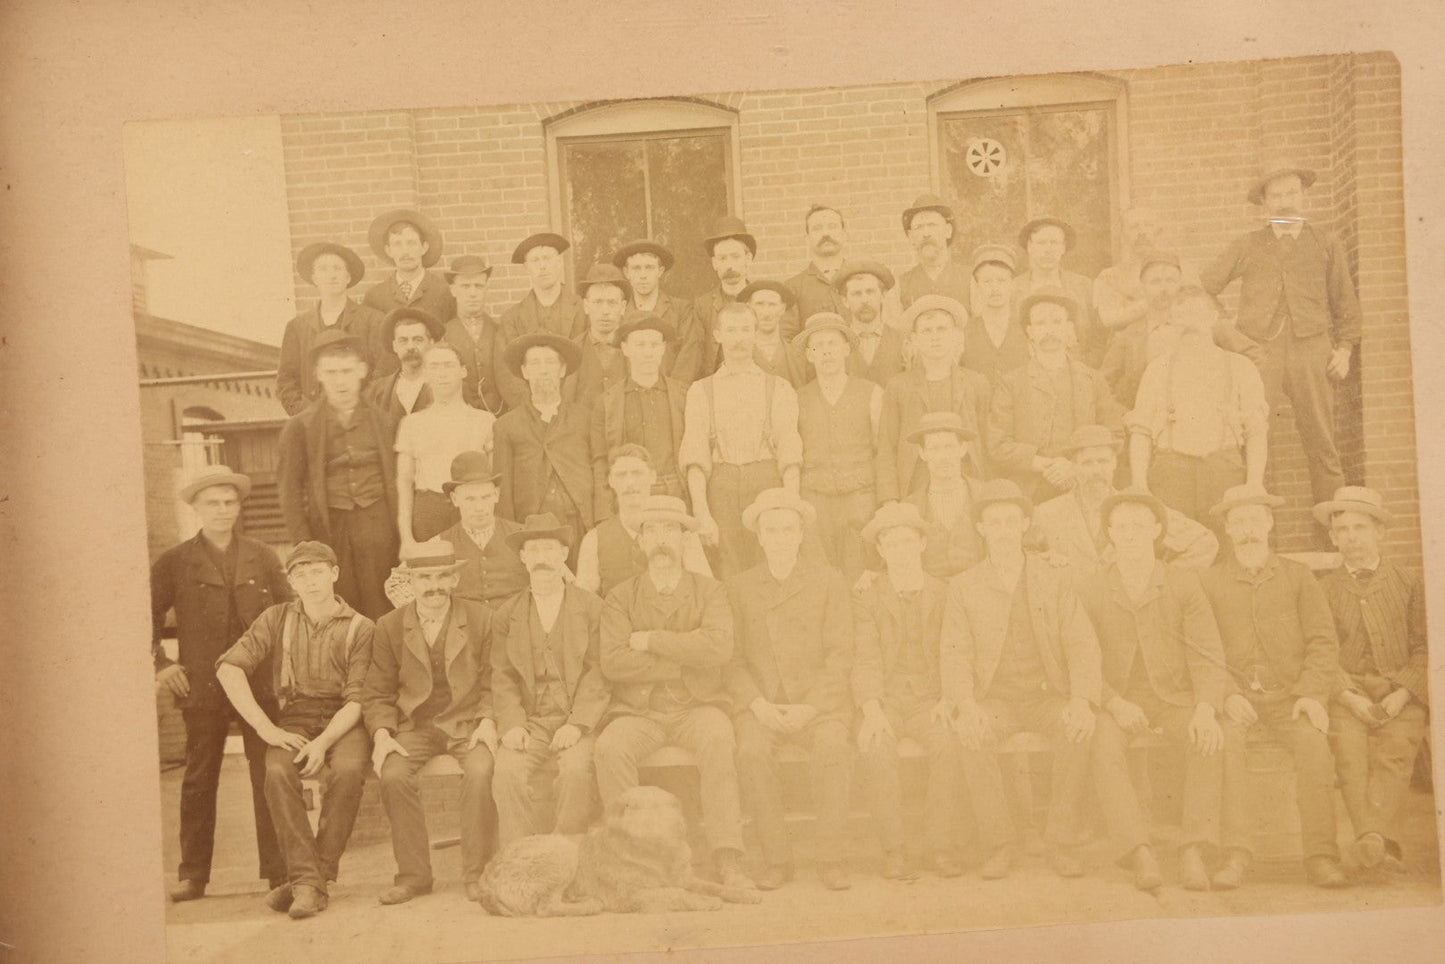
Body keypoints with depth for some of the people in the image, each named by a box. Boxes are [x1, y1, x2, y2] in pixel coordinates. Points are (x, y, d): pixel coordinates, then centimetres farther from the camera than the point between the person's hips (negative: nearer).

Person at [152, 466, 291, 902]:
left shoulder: (262, 558, 8)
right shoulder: (174, 563, 4)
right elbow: (146, 617, 10)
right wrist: (159, 663, 1)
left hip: (260, 686, 1)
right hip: (202, 688, -1)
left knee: (269, 778, 0)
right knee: (198, 782, 6)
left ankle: (279, 871, 6)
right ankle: (193, 875, 16)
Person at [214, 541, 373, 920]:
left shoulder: (360, 628, 3)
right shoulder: (277, 619, 9)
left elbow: (357, 700, -4)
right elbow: (229, 668, -3)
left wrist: (324, 742, -22)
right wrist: (266, 728, -13)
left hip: (343, 722, -1)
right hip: (294, 720, 2)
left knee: (349, 770, -34)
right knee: (278, 772, -31)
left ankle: (315, 875, -26)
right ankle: (307, 877, -30)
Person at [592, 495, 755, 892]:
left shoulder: (709, 590, 8)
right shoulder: (621, 597, 8)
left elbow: (718, 648, -12)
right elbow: (613, 663, -7)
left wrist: (650, 641, -10)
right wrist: (684, 659, -8)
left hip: (698, 706, -1)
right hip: (639, 713, 1)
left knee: (716, 740, -33)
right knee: (609, 748, -30)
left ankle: (728, 862, -31)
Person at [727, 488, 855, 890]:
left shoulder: (828, 581, 9)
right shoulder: (739, 588, 13)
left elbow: (840, 655, 2)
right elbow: (732, 659, 7)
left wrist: (809, 707, -10)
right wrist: (759, 705, -9)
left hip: (818, 703, -1)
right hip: (759, 704, 1)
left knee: (833, 749, -32)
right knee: (752, 753, -31)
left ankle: (831, 859, -19)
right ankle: (776, 859, -18)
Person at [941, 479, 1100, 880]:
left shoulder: (1056, 581, 8)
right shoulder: (963, 587, 7)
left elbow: (1082, 645, -1)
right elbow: (955, 655, -2)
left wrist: (1081, 700, -20)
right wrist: (967, 707, -21)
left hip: (1048, 697, 0)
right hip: (994, 700, 0)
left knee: (1077, 733, -32)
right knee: (971, 739, -32)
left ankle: (1060, 842, -16)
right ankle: (999, 845, -16)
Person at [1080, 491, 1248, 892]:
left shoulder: (1183, 582, 5)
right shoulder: (1090, 589, 4)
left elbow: (1207, 653, -2)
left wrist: (1206, 708, -19)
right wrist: (1114, 702, -17)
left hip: (1175, 698, 1)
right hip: (1119, 700, 0)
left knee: (1223, 738, -30)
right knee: (1101, 746, -33)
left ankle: (1193, 850, -26)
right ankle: (1140, 854, -35)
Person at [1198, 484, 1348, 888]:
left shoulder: (1297, 576, 13)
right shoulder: (1209, 582, 11)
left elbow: (1324, 640, 7)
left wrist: (1311, 693, -9)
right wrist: (1227, 695, -12)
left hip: (1289, 697, 1)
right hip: (1237, 698, 0)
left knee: (1314, 742, -30)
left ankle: (1320, 857, -26)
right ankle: (1234, 856, -25)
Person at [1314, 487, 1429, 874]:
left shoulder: (1407, 583, 14)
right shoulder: (1324, 589, 14)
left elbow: (1424, 647, 8)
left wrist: (1401, 694, -7)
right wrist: (1349, 696, -9)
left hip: (1400, 693, 0)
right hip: (1346, 693, 0)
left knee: (1393, 754, -27)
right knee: (1349, 754, -26)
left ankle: (1371, 836, -37)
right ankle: (1382, 841, -37)